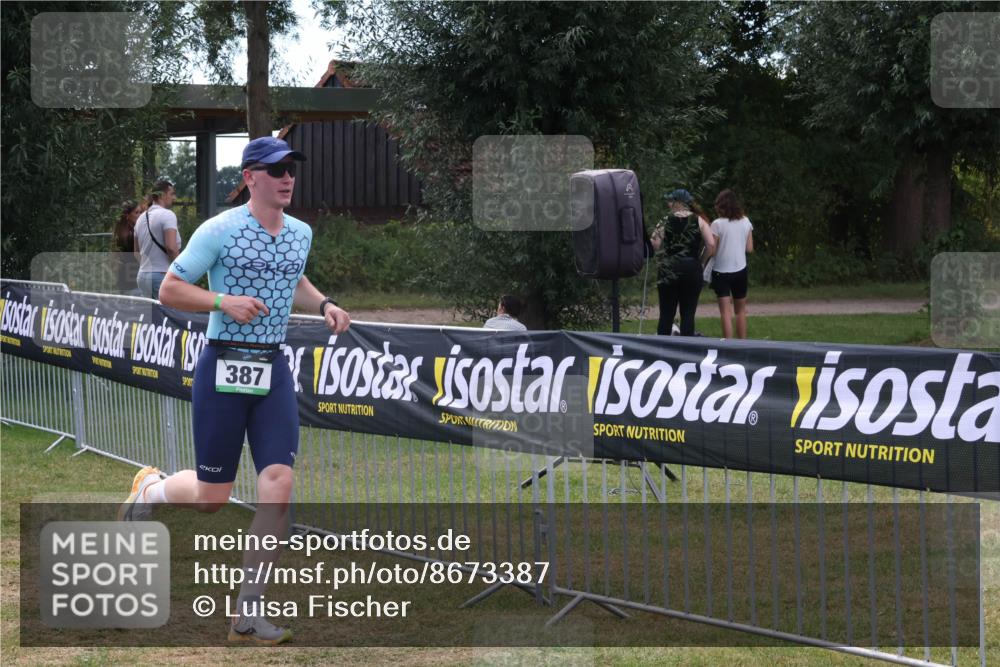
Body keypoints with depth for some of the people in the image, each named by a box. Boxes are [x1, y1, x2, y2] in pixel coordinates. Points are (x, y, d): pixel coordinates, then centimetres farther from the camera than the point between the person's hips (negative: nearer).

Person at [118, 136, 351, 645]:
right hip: (222, 369, -5)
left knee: (278, 485, -10)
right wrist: (224, 301, -20)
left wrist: (323, 304, 10)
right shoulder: (220, 230, -10)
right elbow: (169, 290, -6)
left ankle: (247, 613, -2)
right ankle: (150, 488, 38)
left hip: (273, 372, 5)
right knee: (211, 498, 1)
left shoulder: (301, 234, 8)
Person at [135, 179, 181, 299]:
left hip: (142, 275, 8)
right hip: (163, 275, -8)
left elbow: (137, 252, 21)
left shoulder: (142, 218, 15)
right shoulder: (167, 215, -9)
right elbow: (171, 247, -18)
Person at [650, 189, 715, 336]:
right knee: (688, 314, 4)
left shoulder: (666, 221, 0)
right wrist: (701, 259, 7)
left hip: (668, 270, 0)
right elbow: (711, 244, -8)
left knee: (666, 314, 4)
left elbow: (656, 246, -6)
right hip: (692, 269, 0)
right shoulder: (699, 221, 1)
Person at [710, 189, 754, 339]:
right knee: (740, 310, 16)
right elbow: (749, 248, 4)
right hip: (740, 270, 4)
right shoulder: (745, 222, 1)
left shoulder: (718, 224, -12)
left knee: (726, 311, -5)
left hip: (721, 271, -4)